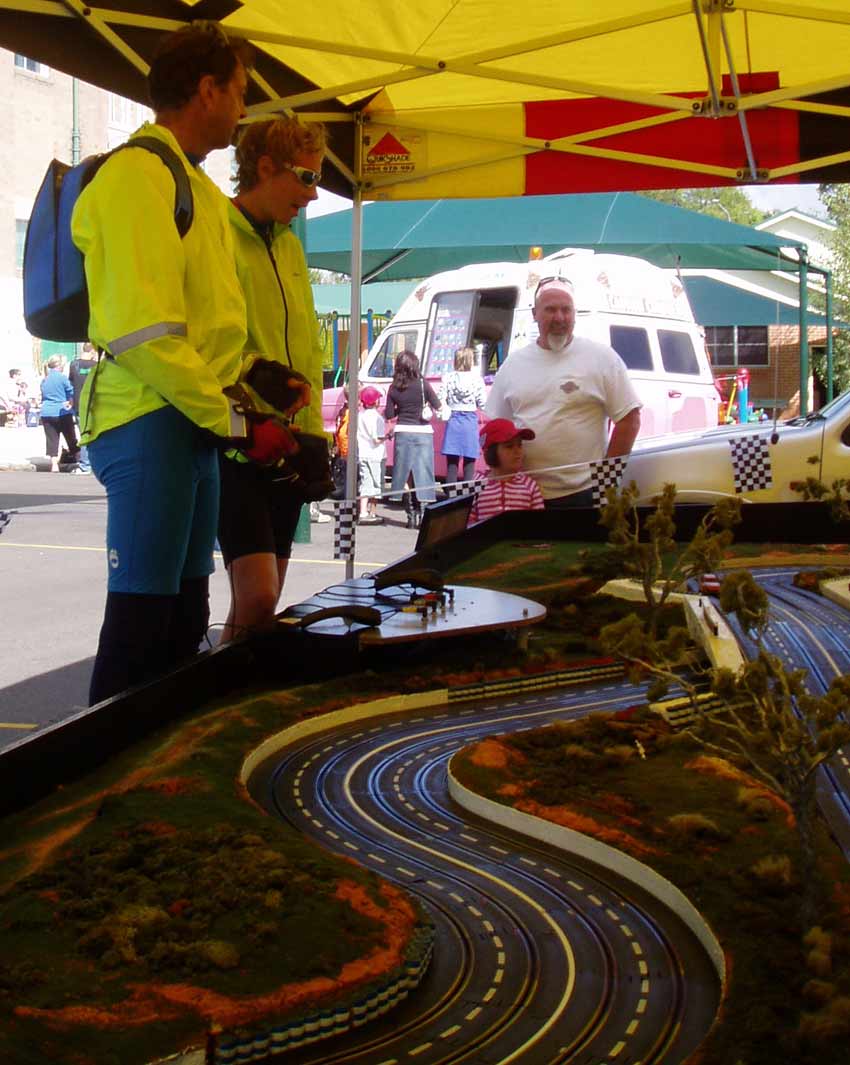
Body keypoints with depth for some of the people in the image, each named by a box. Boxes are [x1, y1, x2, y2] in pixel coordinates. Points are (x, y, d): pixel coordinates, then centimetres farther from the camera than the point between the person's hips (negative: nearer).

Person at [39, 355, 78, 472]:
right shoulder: (62, 378, -7)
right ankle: (74, 456, 16)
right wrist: (71, 403, 9)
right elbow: (71, 393, -6)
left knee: (51, 439, 2)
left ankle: (54, 464, -5)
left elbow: (43, 396, 18)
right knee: (70, 437, 9)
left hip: (46, 413, 5)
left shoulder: (44, 379, 11)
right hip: (62, 413, -5)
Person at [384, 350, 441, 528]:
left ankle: (411, 514, 6)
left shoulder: (394, 388, -1)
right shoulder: (422, 384, -8)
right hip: (423, 433, -2)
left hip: (402, 433, 2)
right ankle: (418, 512, -5)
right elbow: (437, 405, -4)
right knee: (422, 474, 1)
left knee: (405, 474, 9)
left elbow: (389, 415, 1)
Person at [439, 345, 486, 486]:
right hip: (470, 421, -2)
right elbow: (482, 403, -7)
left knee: (452, 462, 8)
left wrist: (446, 411, 10)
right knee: (469, 462, 5)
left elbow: (441, 400, -6)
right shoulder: (476, 378, -6)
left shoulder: (448, 377, -1)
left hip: (453, 421, 2)